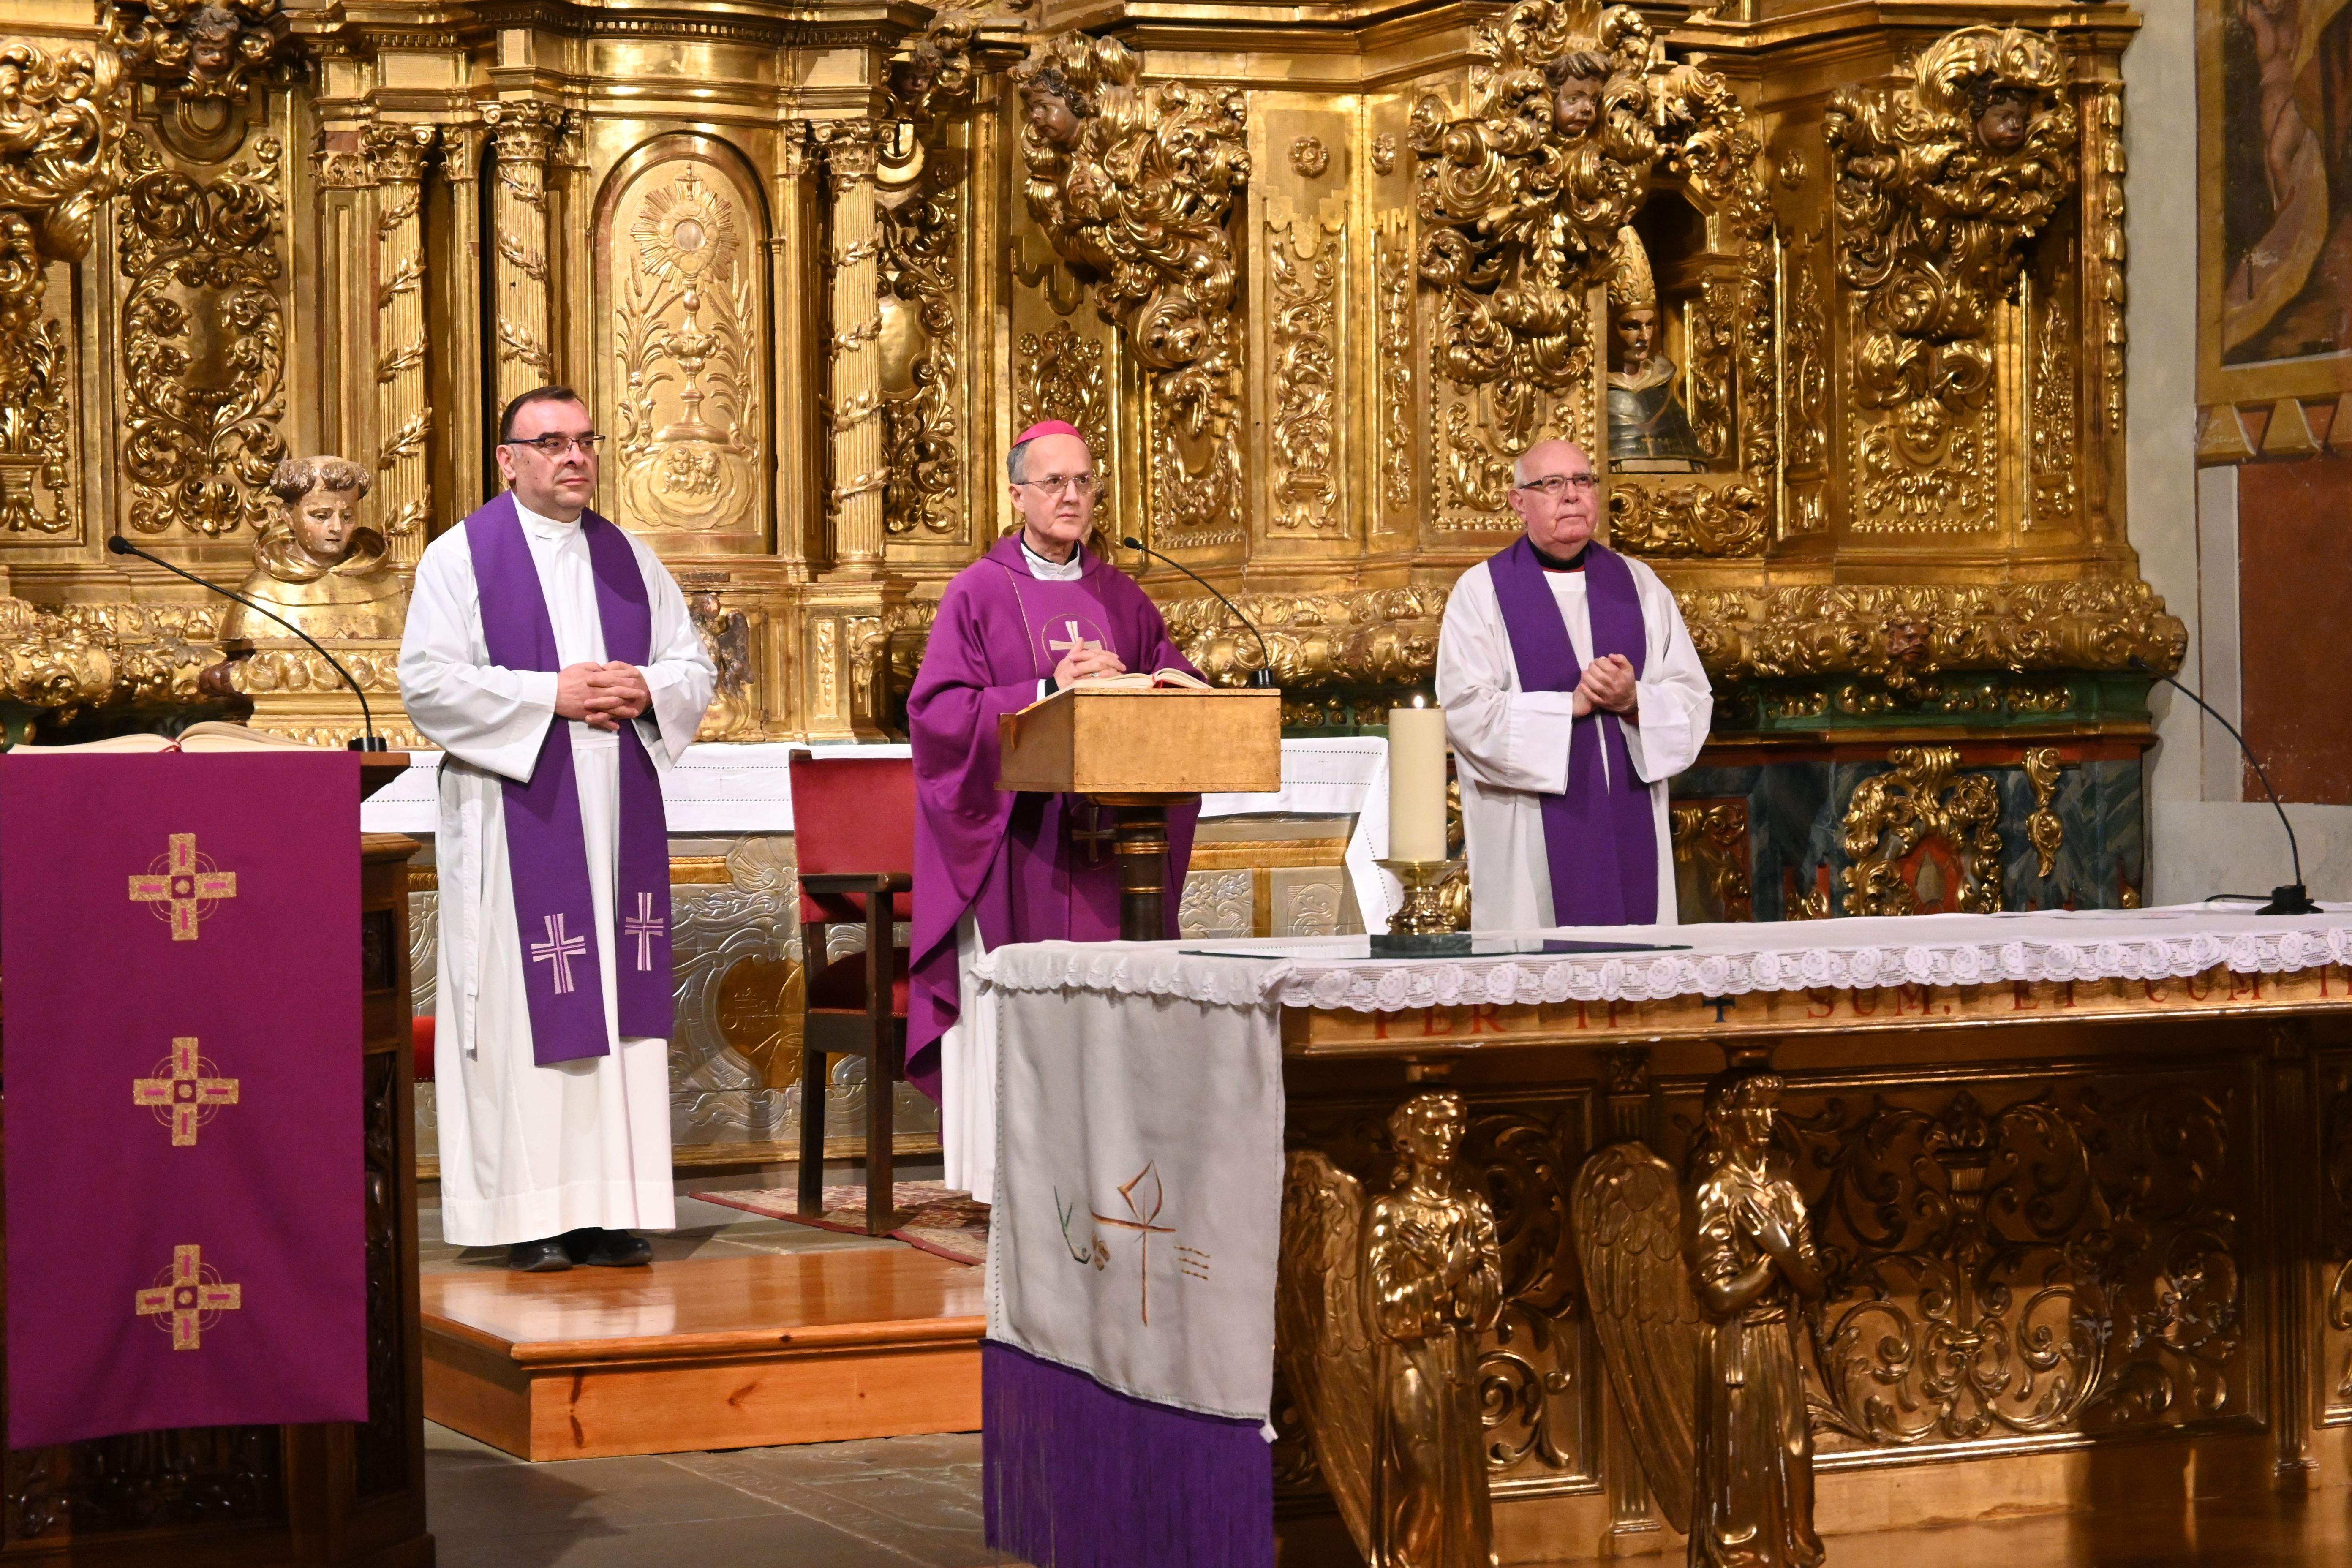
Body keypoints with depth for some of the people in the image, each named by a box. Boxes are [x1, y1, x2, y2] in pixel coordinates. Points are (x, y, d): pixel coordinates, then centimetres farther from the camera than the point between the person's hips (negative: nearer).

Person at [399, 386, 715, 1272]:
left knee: (618, 997, 2)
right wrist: (551, 695, -15)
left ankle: (606, 1210, 6)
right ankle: (528, 1215, -3)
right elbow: (428, 682, -10)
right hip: (514, 814, -5)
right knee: (524, 1005, -7)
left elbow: (693, 662, 16)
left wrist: (648, 691, -6)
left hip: (618, 816, 5)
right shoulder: (462, 558, 0)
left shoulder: (628, 560, 15)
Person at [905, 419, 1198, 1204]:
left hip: (1105, 837, 4)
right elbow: (938, 708, -7)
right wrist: (1046, 693, -14)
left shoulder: (1121, 598, 15)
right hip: (1013, 837, -4)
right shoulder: (980, 593, 2)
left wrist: (1121, 684, -9)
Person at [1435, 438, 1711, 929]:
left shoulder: (1639, 585, 12)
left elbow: (1694, 700, 7)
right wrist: (1571, 706, -13)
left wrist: (1634, 701, -12)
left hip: (1631, 838, 3)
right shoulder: (1480, 592, 2)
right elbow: (1469, 713, -10)